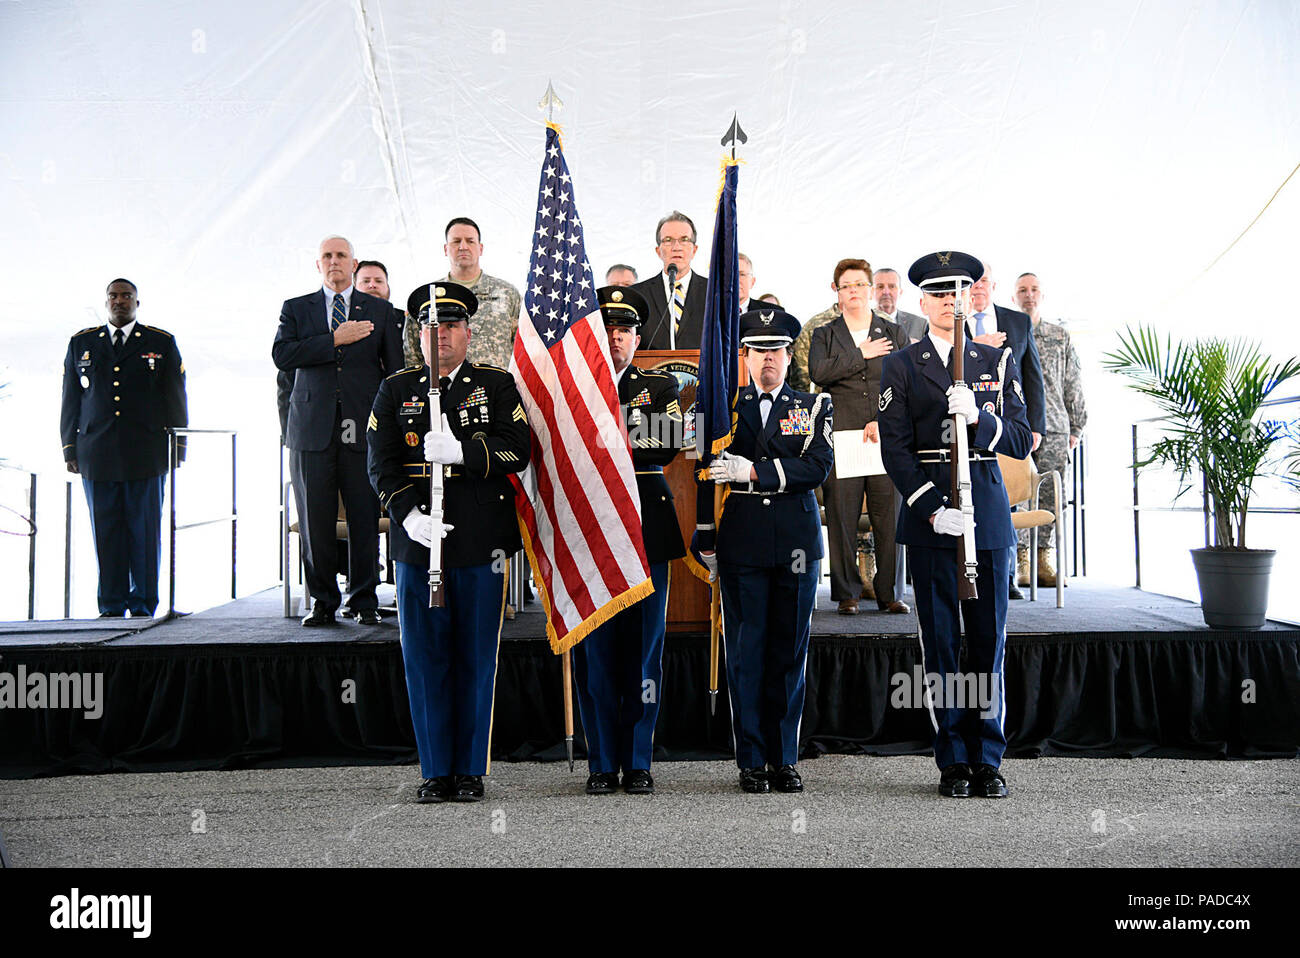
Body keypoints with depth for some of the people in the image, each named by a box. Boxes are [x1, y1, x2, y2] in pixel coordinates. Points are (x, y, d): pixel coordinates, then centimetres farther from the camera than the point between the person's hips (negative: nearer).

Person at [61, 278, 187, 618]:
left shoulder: (161, 343, 10)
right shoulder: (81, 343, 15)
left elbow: (176, 398, 8)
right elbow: (71, 399, 14)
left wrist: (178, 445, 2)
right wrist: (70, 447, 8)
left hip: (146, 453, -2)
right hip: (96, 455, 2)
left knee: (145, 528, -1)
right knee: (105, 529, 2)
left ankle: (143, 603, 6)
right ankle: (111, 604, 8)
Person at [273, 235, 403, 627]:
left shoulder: (379, 310, 13)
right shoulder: (296, 309, 13)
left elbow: (395, 369, 12)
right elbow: (281, 355, -3)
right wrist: (334, 340, -10)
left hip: (363, 430, 0)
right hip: (313, 430, 1)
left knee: (365, 520, -1)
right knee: (315, 522, 2)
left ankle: (365, 601, 10)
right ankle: (323, 602, 14)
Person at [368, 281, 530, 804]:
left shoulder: (497, 385, 7)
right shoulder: (395, 390, 11)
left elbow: (517, 449, -5)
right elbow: (381, 463, 1)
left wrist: (462, 451, -21)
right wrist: (408, 512, -15)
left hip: (482, 544, -1)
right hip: (417, 542, 1)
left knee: (476, 660, 4)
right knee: (424, 659, 4)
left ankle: (471, 770, 16)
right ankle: (436, 771, 15)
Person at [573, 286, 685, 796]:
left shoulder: (662, 386, 10)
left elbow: (669, 446, -7)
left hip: (647, 529, 0)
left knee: (643, 646, 3)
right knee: (595, 649, 3)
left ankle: (638, 762, 13)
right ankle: (602, 763, 13)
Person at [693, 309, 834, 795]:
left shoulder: (814, 407, 10)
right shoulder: (724, 407, 8)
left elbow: (818, 467, -6)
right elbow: (708, 475, 6)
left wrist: (753, 472, -15)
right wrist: (706, 540, 0)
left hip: (797, 545, 1)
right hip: (742, 547, -1)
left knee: (790, 653, 6)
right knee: (745, 653, 1)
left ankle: (785, 759, 17)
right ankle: (752, 761, 10)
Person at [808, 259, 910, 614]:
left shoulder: (895, 334, 15)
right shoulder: (824, 335, 14)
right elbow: (817, 371, -7)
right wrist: (861, 355, -4)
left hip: (887, 439, 1)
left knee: (888, 515, -1)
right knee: (842, 515, -2)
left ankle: (888, 592, 8)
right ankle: (846, 593, 7)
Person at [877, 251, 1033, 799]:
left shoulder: (999, 362, 11)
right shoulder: (901, 367, 4)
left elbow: (1021, 442, 4)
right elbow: (895, 450, -3)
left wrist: (978, 415, -16)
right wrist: (932, 510, -15)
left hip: (988, 512, 2)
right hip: (929, 516, -2)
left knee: (989, 640, 4)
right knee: (939, 642, 3)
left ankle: (987, 760, 15)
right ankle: (952, 763, 12)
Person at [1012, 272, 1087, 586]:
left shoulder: (1060, 336, 14)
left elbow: (1074, 385, 15)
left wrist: (1076, 427, 11)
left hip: (1054, 429, 2)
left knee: (1051, 495, 0)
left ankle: (1043, 558, 8)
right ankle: (1019, 559, 1)